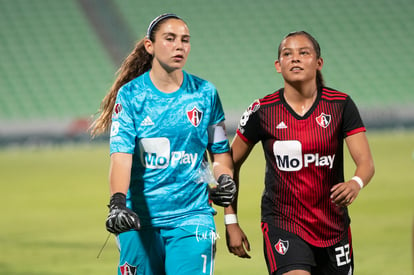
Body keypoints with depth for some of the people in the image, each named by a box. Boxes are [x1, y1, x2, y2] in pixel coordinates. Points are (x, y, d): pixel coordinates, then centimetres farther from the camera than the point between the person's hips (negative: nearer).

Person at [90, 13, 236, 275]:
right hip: (139, 219, 0)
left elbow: (220, 150, 15)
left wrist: (225, 179, -6)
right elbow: (121, 154, -15)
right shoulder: (130, 94, -3)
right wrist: (117, 204, -30)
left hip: (192, 217, 1)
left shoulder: (205, 93, 4)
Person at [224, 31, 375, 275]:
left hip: (334, 226, 2)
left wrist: (355, 184, -34)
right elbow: (230, 164, 5)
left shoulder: (341, 105, -4)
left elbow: (366, 162, -10)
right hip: (282, 224, -2)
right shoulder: (262, 112, -5)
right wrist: (231, 221, 0)